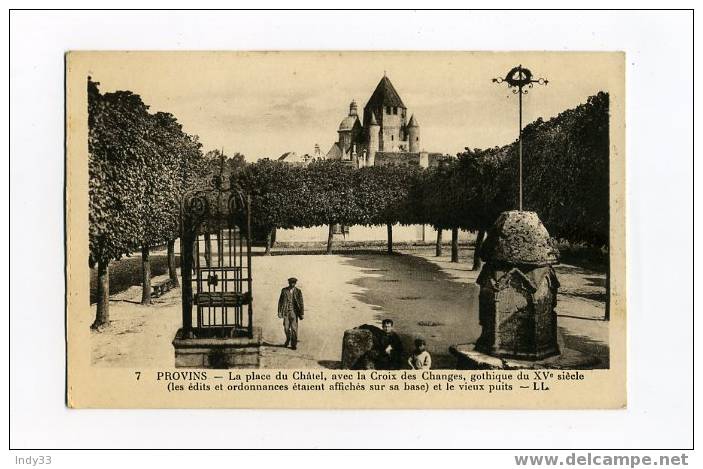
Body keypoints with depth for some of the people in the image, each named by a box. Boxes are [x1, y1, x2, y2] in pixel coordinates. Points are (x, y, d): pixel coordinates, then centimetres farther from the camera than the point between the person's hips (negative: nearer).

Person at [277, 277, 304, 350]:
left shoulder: (298, 291, 0)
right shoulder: (284, 290, 2)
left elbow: (301, 303, 1)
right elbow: (280, 301, 4)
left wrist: (301, 314, -1)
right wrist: (279, 312, -1)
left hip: (294, 312, -1)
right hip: (286, 312, 1)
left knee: (294, 328, -4)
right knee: (286, 328, 4)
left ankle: (294, 344, 6)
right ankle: (288, 339, 32)